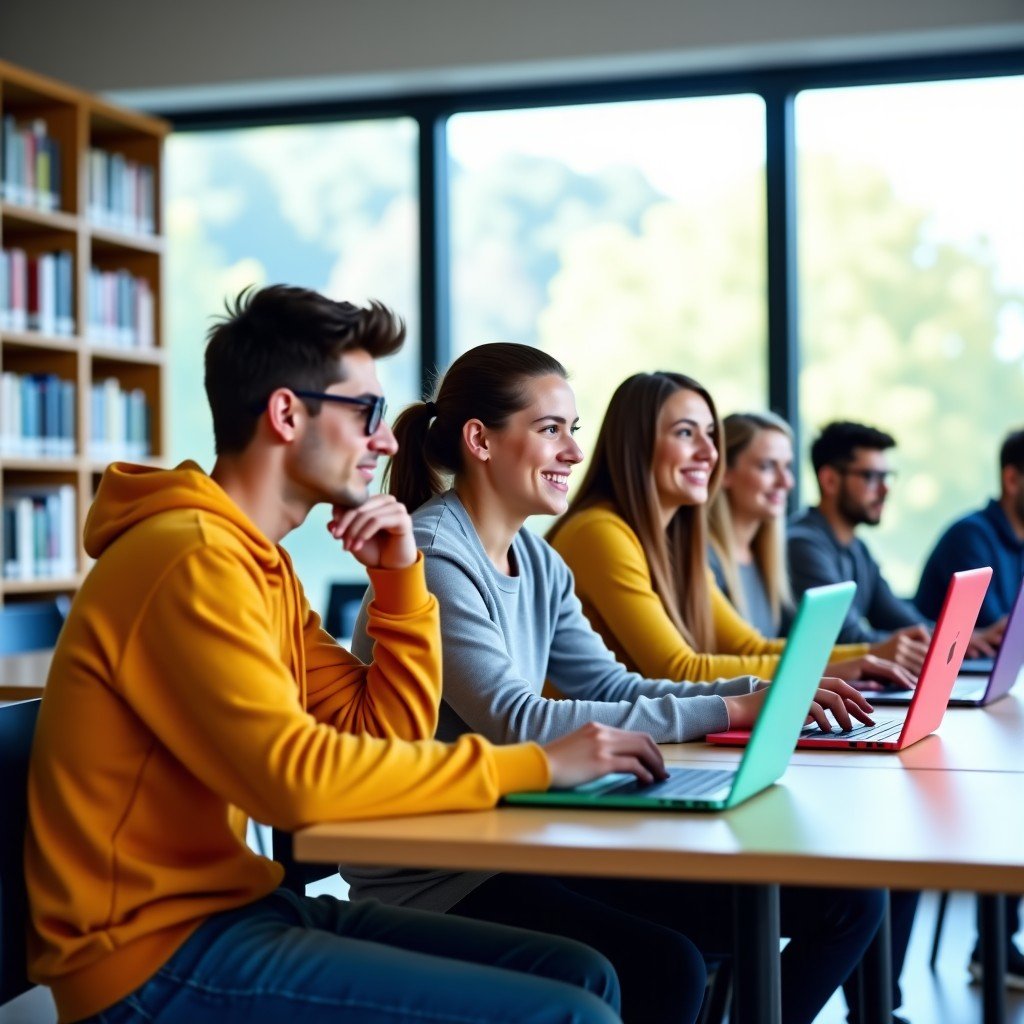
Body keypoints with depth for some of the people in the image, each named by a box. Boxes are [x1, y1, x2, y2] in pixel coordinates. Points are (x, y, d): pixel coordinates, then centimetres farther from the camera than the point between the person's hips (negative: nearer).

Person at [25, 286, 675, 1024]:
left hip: (233, 903, 9)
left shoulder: (260, 560, 12)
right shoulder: (191, 560, -18)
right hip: (158, 951, -9)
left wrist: (401, 579, 1)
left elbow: (385, 734, 14)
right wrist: (537, 764, -21)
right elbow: (296, 776, -27)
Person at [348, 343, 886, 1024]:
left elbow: (614, 687, 11)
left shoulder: (536, 560, 12)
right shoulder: (432, 557, -16)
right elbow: (516, 722, -25)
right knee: (661, 964, -34)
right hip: (434, 884, -8)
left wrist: (764, 696, -5)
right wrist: (725, 712, -23)